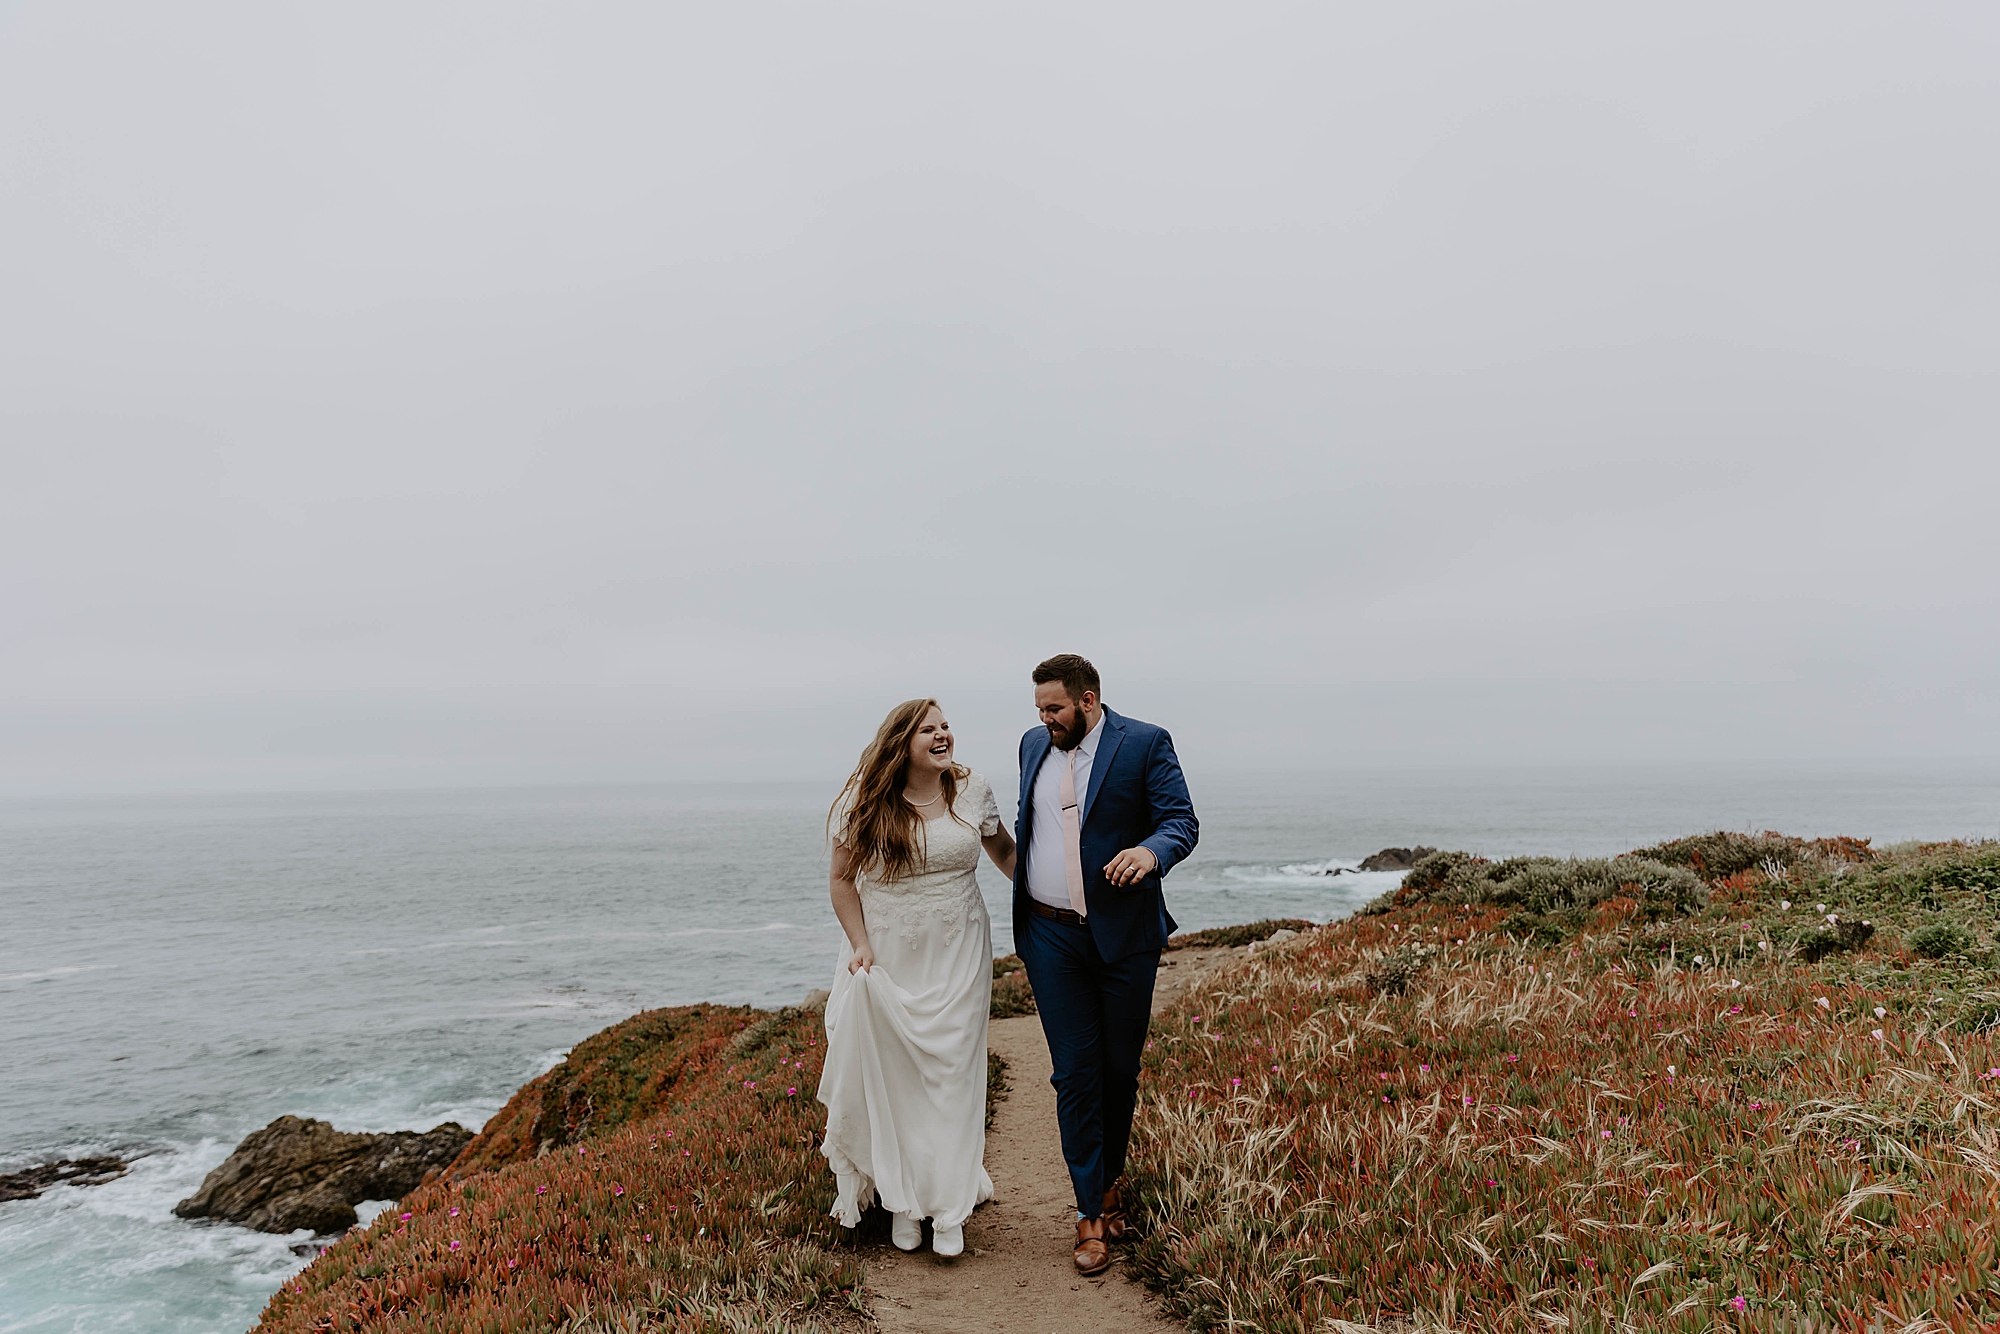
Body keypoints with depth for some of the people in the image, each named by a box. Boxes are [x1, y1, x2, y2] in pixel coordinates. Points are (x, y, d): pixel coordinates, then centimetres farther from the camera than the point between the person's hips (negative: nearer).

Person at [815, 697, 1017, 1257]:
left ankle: (949, 1209, 12)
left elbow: (1003, 849, 14)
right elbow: (842, 879, 0)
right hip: (888, 958, -1)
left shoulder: (972, 791, -2)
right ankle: (902, 1201, 19)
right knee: (893, 1075, 4)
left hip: (956, 958, 1)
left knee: (952, 1073, 2)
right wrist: (860, 945, -9)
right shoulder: (866, 803, -8)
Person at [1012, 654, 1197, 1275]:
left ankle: (1109, 1179, 34)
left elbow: (1182, 821, -10)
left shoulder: (1145, 743, -6)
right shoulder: (1034, 745, 9)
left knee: (1120, 1068, 11)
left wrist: (1151, 850, -30)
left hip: (1124, 936, -2)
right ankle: (1091, 1212, 10)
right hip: (1051, 935, 3)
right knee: (1075, 1073, 1)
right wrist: (1019, 865, 19)